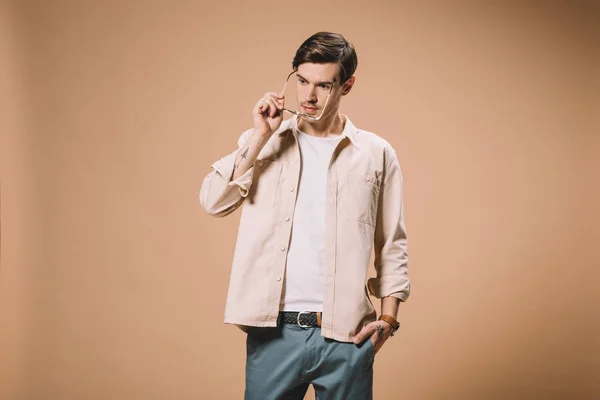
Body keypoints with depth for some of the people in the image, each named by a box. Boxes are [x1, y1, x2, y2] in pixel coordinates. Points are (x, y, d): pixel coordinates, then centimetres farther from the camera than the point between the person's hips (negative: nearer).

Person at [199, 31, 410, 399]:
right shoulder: (262, 143, 6)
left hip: (345, 334, 0)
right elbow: (214, 202, -8)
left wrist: (389, 317, -2)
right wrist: (261, 136, -12)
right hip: (273, 329, 0)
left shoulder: (376, 154, 3)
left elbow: (393, 246, 7)